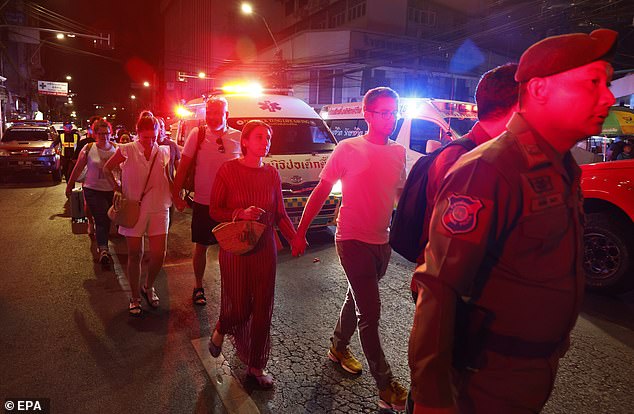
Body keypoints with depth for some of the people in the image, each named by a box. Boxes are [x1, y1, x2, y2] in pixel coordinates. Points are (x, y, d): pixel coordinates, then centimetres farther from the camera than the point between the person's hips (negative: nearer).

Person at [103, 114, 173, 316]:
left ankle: (148, 287, 29)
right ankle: (135, 297, 23)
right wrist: (117, 189, -2)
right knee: (135, 254, 6)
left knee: (159, 254, 1)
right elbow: (107, 168, 10)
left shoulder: (164, 152, 3)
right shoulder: (127, 150, -4)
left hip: (158, 208, 2)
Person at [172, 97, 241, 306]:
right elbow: (183, 165, -1)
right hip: (203, 202, -1)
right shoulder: (198, 134, -5)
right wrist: (176, 194, -3)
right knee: (201, 247, 11)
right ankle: (198, 287, 29)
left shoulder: (238, 137, -1)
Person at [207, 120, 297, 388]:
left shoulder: (272, 174, 3)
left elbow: (280, 214, 7)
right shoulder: (228, 170, -7)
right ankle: (220, 330, 40)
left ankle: (256, 366, 27)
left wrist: (295, 238, -9)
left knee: (262, 309, 8)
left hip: (265, 248, 4)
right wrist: (241, 214, -22)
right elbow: (214, 211, -5)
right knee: (239, 307, 2)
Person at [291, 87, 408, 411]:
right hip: (352, 239, -6)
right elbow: (321, 191, -7)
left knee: (357, 299, 21)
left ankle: (338, 347, 44)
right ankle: (385, 384, 10)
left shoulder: (398, 153, 5)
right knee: (370, 312, -4)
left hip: (382, 241, 6)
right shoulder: (348, 149, -10)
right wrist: (300, 232, -7)